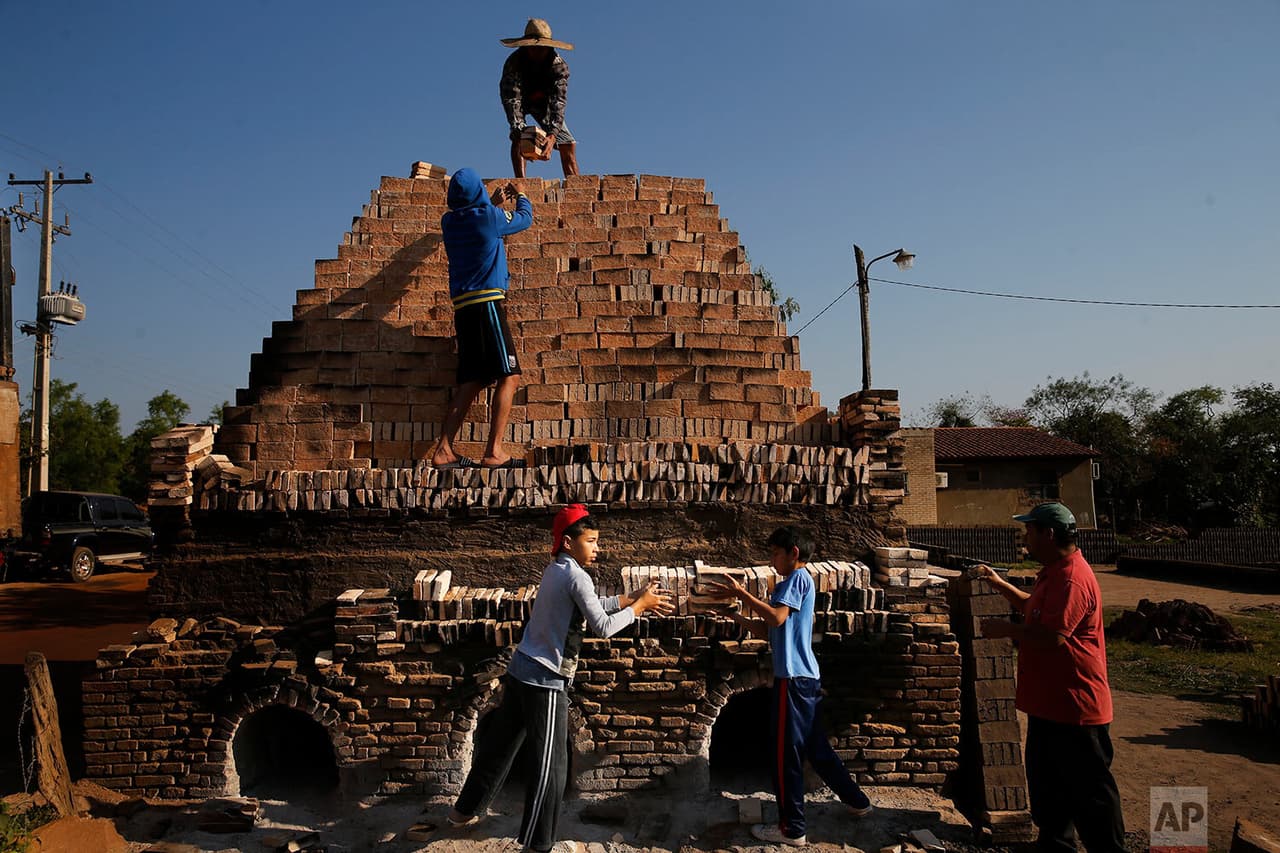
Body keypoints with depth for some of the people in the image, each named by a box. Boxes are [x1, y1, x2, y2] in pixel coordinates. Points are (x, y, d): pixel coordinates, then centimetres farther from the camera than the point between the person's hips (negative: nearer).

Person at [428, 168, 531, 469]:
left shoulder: (449, 221, 13)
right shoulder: (490, 217, -4)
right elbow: (525, 218, 15)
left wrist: (494, 203, 45)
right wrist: (521, 196, 35)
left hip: (463, 307, 7)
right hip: (487, 301, -7)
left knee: (470, 382, 8)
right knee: (509, 376, -8)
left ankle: (444, 450, 2)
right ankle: (494, 452, -17)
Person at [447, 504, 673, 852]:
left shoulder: (555, 570, 11)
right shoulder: (575, 575, -18)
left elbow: (592, 605, 17)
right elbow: (603, 626, -19)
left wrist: (632, 598, 10)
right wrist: (639, 606, -8)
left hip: (521, 670, 9)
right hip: (545, 681, -9)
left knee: (500, 744, 23)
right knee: (549, 764, 1)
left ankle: (465, 809, 37)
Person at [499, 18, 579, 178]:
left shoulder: (559, 65, -30)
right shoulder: (513, 63, -33)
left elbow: (558, 101, -39)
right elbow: (511, 99, -41)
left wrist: (552, 134, -54)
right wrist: (518, 130, -58)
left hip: (544, 101, 2)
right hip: (521, 100, -2)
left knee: (568, 145, -8)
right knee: (518, 139, -27)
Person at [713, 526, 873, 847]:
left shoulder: (798, 578, -11)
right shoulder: (796, 581, 19)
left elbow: (777, 617, -26)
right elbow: (773, 629, 18)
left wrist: (741, 593, -20)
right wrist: (737, 615, 12)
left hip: (793, 678, -10)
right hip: (805, 677, 10)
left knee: (785, 754, -2)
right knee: (815, 746, 21)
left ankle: (791, 829, 7)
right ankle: (856, 801, 33)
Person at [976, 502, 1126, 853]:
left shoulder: (1072, 579, -24)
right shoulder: (1054, 573, 13)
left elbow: (1052, 636, -31)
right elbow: (1035, 610, 29)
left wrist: (1005, 629, -18)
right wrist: (1001, 585, 21)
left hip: (1075, 707, -11)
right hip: (1049, 702, 11)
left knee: (1089, 790, 3)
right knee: (1047, 784, 21)